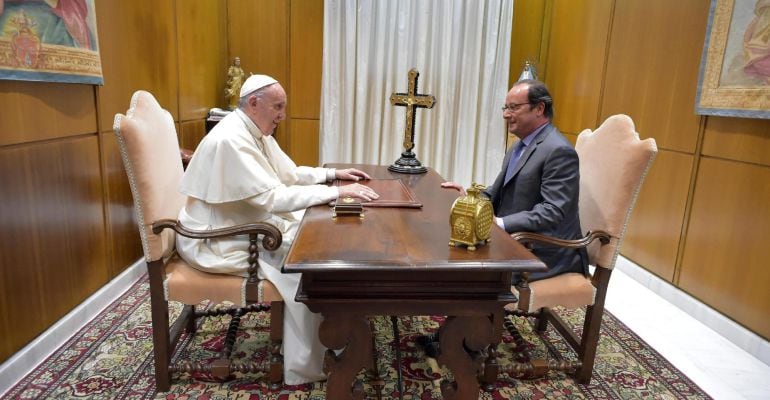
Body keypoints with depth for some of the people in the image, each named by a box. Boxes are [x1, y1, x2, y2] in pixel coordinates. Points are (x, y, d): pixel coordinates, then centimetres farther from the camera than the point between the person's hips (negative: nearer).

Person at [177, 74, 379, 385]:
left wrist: (333, 173, 5)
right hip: (217, 240, -10)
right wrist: (337, 192, -31)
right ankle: (305, 368, -4)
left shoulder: (257, 132, 6)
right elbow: (273, 197, -32)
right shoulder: (230, 140, -26)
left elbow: (290, 174, 16)